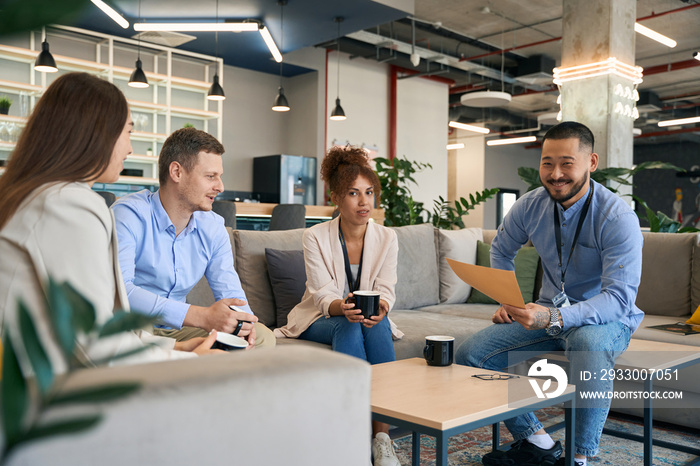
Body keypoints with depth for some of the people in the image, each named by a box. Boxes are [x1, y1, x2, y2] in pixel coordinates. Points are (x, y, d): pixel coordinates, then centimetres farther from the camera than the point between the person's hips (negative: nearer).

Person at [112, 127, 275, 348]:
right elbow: (118, 290, -30)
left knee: (262, 336, -8)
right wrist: (202, 317, -37)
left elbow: (229, 291, 6)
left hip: (177, 330, 7)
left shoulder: (213, 227, 5)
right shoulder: (129, 215, -15)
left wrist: (241, 321, -21)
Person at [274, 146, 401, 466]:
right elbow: (323, 295, -17)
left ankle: (382, 437, -34)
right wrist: (343, 307, -41)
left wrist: (380, 307, -34)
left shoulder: (387, 238, -1)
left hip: (370, 320, 2)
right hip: (320, 321, -2)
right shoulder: (316, 237, -9)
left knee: (377, 322, -33)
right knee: (349, 325, -35)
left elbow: (386, 291, -9)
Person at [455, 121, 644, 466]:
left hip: (608, 319, -5)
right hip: (548, 313, 5)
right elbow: (501, 249, 15)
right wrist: (507, 301, 1)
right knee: (470, 356, -9)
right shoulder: (530, 206, -5)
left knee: (588, 344, -42)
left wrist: (553, 318, -42)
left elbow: (619, 298, -27)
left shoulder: (618, 218, -21)